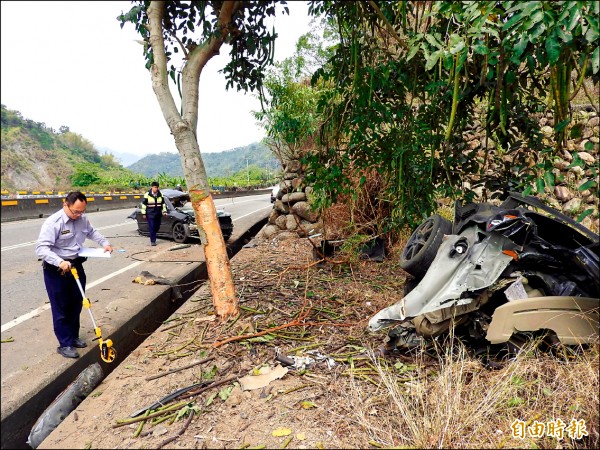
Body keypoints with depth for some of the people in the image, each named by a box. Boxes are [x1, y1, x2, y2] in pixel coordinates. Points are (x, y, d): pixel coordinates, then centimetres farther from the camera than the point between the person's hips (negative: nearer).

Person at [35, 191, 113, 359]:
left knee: (76, 304, 16)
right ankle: (65, 344, 12)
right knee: (61, 308, 1)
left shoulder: (82, 219, 0)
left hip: (76, 265, 7)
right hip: (56, 270, -7)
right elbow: (41, 248, -26)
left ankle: (73, 337, 32)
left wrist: (105, 243, 5)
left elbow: (91, 232, 20)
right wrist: (60, 262, -38)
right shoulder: (53, 222, -21)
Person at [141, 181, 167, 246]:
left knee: (157, 227, 10)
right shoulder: (147, 195, -5)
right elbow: (143, 204, -2)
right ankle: (152, 241, -1)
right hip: (150, 214, -4)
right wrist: (143, 213, -4)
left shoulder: (160, 195, 7)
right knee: (152, 228, -7)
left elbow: (163, 203, 15)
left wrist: (164, 211, 5)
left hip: (158, 214, 4)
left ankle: (153, 237, 34)